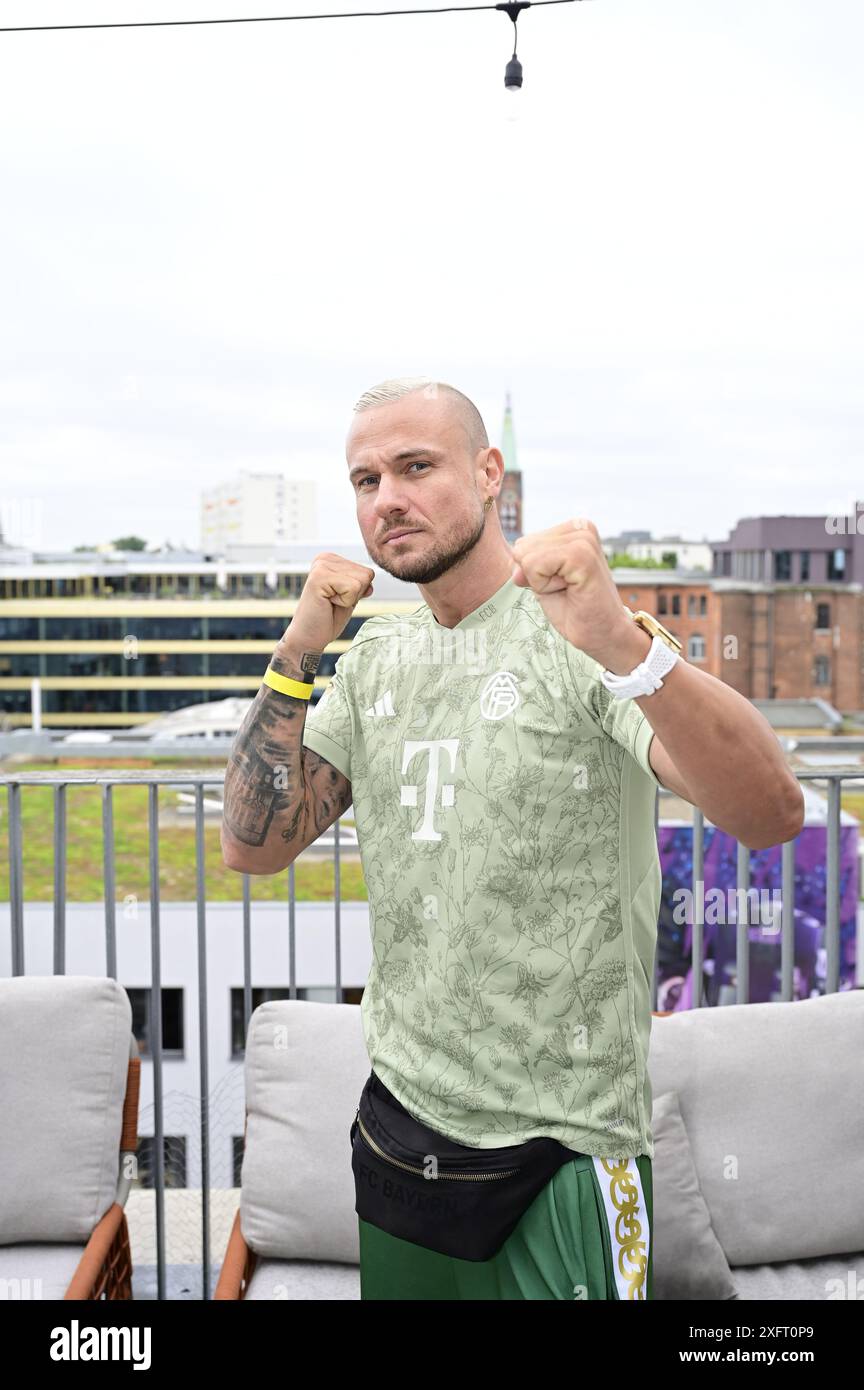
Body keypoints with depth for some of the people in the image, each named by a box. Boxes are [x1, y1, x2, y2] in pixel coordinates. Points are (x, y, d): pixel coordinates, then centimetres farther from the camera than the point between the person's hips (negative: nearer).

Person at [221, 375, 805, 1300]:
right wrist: (297, 654, -12)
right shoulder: (376, 660, 5)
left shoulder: (576, 632, -14)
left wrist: (624, 648, -45)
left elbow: (770, 816, -28)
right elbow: (254, 845, 1)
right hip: (399, 1119, 6)